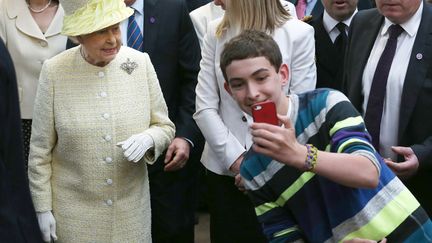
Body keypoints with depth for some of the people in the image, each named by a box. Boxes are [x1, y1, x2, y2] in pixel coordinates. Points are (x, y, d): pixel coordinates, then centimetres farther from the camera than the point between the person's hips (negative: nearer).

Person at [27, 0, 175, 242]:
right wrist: (43, 208, -2)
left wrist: (148, 139, -19)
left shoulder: (140, 63, -6)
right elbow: (40, 150, -3)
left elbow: (165, 127, 2)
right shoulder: (54, 71, -10)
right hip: (74, 209, -1)